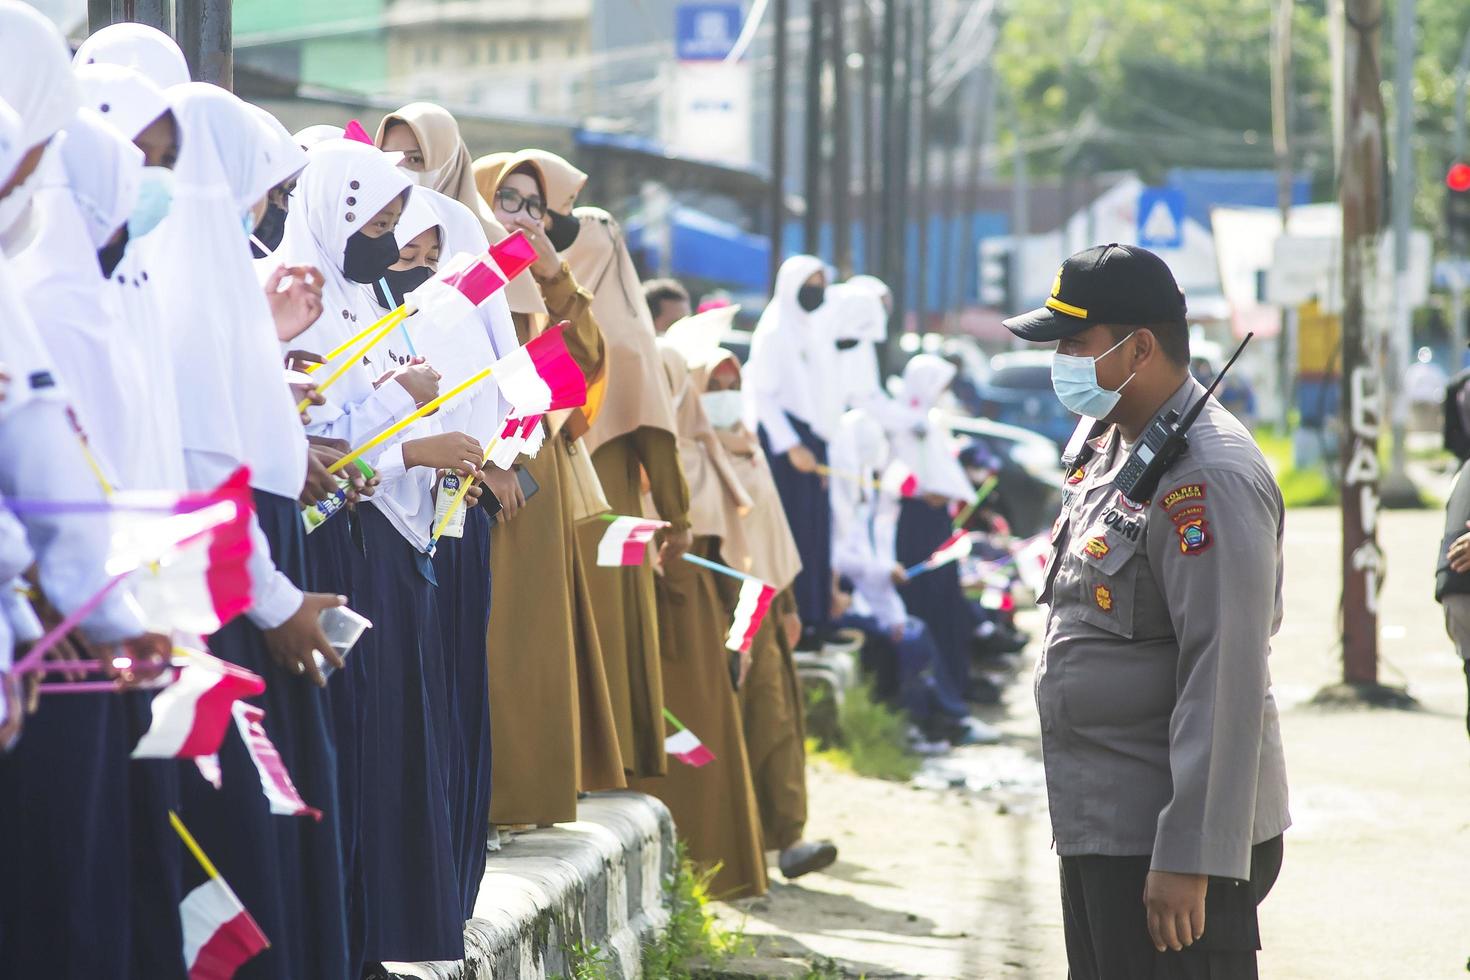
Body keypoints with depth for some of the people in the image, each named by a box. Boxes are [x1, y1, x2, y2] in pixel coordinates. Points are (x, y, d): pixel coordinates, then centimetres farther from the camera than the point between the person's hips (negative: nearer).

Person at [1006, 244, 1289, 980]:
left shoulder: (1206, 479, -19)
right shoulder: (1110, 450, 13)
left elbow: (1225, 680, -24)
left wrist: (1188, 860, -26)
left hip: (1168, 840, -10)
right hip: (1097, 833, 10)